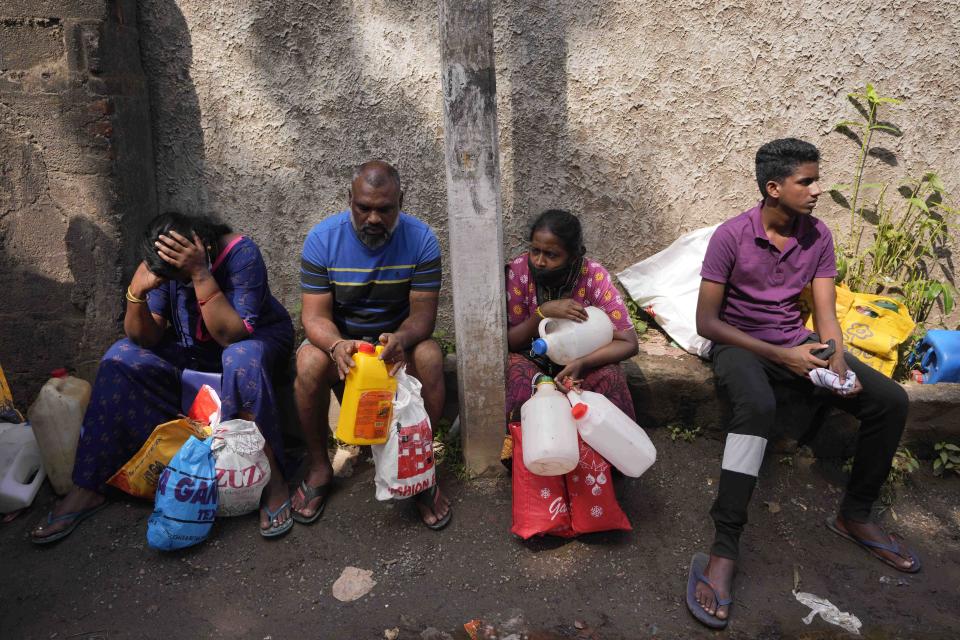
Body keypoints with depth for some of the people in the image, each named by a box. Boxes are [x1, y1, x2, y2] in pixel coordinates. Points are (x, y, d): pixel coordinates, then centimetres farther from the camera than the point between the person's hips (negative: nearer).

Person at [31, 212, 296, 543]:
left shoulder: (241, 252, -28)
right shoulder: (163, 263, -15)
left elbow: (233, 335, -34)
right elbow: (146, 339, -14)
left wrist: (201, 274, -42)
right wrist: (136, 293, -33)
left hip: (256, 338, -4)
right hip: (192, 346, 5)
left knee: (242, 359, -39)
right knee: (120, 358, -15)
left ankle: (272, 480, -29)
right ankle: (86, 488, -7)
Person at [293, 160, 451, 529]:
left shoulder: (421, 239, -15)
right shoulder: (322, 239, -15)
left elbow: (423, 314, -17)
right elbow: (315, 316, -18)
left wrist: (401, 339, -41)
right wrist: (336, 345, -42)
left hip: (397, 336, 0)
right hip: (339, 337, 0)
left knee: (430, 358, -32)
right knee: (309, 363, -31)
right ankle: (318, 467, -8)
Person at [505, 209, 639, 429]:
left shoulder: (595, 277, -21)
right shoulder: (518, 270, -20)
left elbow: (629, 342, -20)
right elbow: (510, 342, -13)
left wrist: (581, 364, -36)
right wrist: (543, 312, -32)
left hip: (581, 359, 0)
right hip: (532, 360, 0)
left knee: (610, 376, -30)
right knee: (518, 373, -32)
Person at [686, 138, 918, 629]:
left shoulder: (818, 236, 0)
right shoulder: (731, 236, -15)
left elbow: (825, 314, 0)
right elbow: (706, 321, -15)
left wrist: (838, 365, -21)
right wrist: (781, 356, -21)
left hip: (796, 344, 6)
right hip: (739, 344, -5)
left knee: (890, 400, -10)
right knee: (757, 406, -39)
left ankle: (855, 515, 10)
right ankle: (724, 548, -35)